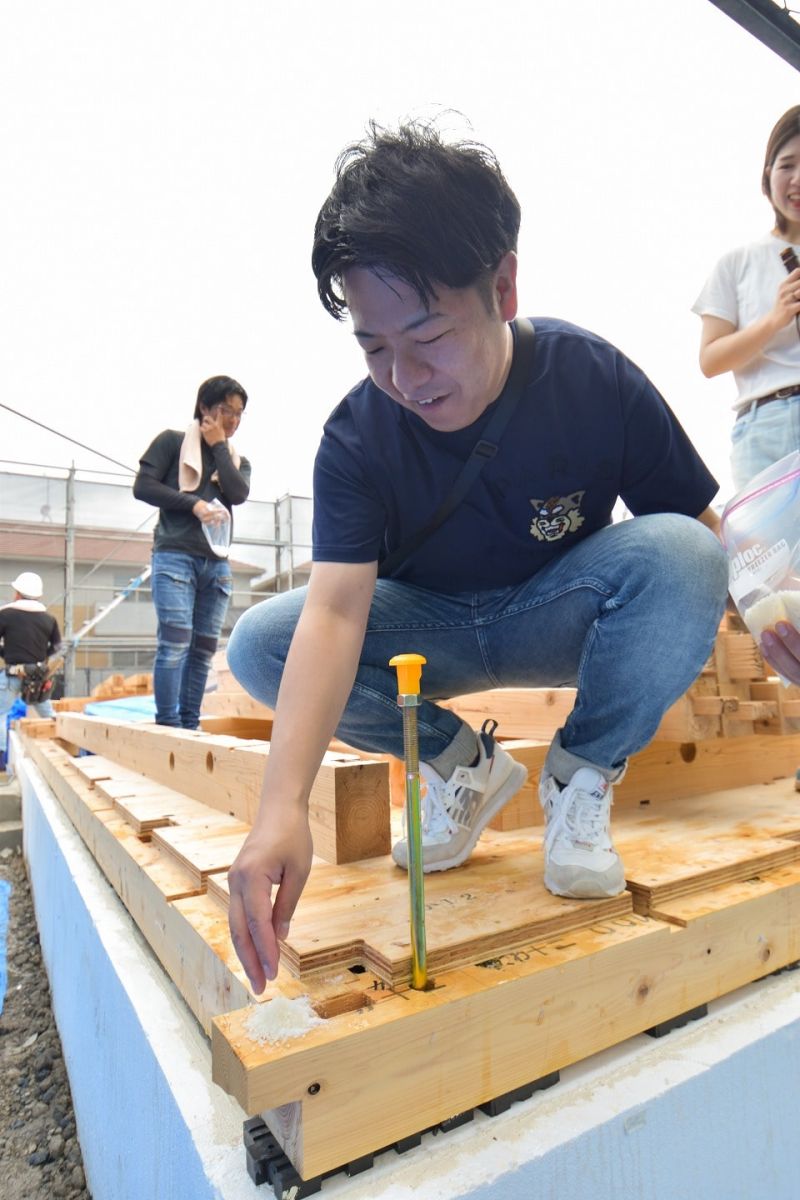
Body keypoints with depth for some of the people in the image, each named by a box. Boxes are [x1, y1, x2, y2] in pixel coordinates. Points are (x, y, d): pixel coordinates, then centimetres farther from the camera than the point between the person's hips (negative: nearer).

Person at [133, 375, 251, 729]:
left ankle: (190, 725, 7)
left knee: (204, 648, 2)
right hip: (175, 556, -5)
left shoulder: (238, 461, 20)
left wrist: (219, 446, 5)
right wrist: (194, 504, -10)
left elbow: (239, 494, -1)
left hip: (217, 564, 5)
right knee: (175, 643, -14)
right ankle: (167, 725, -10)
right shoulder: (172, 441, 9)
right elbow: (143, 486, -1)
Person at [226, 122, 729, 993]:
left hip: (561, 618, -1)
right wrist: (283, 808, -43)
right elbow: (334, 614, -32)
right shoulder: (357, 435, -20)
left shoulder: (597, 383, -19)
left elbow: (705, 529, -8)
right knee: (259, 645, -20)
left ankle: (581, 777, -10)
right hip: (433, 632, 2)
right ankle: (462, 763, -1)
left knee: (676, 555, -32)